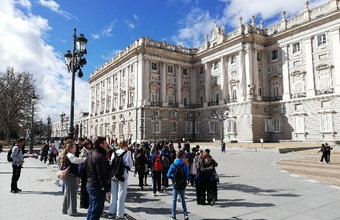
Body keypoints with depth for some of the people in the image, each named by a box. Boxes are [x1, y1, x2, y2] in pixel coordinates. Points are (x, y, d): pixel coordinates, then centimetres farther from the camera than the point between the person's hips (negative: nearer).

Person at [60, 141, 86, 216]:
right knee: (72, 193, -3)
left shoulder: (67, 155, 16)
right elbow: (76, 160, -33)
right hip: (71, 176, -11)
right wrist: (86, 158, -37)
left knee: (67, 193, 17)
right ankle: (72, 211, 4)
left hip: (67, 176, 11)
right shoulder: (70, 155, -17)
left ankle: (65, 209, 27)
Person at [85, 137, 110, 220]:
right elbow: (102, 175, -24)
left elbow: (85, 169, 19)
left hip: (90, 185, 10)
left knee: (91, 209, 22)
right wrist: (107, 189, -18)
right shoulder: (99, 157, -21)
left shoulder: (90, 154, 10)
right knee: (97, 211, 1)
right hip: (97, 187, -10)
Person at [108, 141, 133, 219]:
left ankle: (111, 213, 25)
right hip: (122, 175, -5)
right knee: (121, 195, 3)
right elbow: (130, 164, -7)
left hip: (113, 176, 5)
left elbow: (111, 163, 8)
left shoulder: (114, 153, 5)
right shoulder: (127, 153, -9)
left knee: (113, 194, 16)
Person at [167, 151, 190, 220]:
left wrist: (174, 178, 6)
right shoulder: (185, 165, -8)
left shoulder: (173, 165, -9)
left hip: (175, 185, -1)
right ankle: (185, 214, 14)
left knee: (174, 199, 11)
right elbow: (187, 176, -7)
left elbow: (169, 175, -11)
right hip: (183, 185, 1)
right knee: (183, 199, 16)